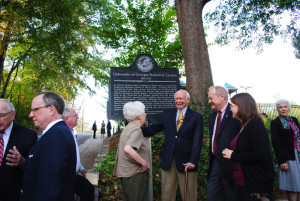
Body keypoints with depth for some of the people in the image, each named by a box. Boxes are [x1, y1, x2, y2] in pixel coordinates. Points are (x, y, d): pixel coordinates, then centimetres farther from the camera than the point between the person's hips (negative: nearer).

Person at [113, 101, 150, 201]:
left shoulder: (127, 128, 11)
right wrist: (144, 163, -24)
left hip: (125, 173, 9)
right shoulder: (136, 129, -18)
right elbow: (127, 149, -33)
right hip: (135, 174, -9)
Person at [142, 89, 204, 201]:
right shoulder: (167, 114, 9)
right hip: (168, 161, 3)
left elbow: (198, 141, -6)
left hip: (186, 162, -2)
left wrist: (193, 161, -14)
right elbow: (154, 129, 7)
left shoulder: (196, 117, -1)